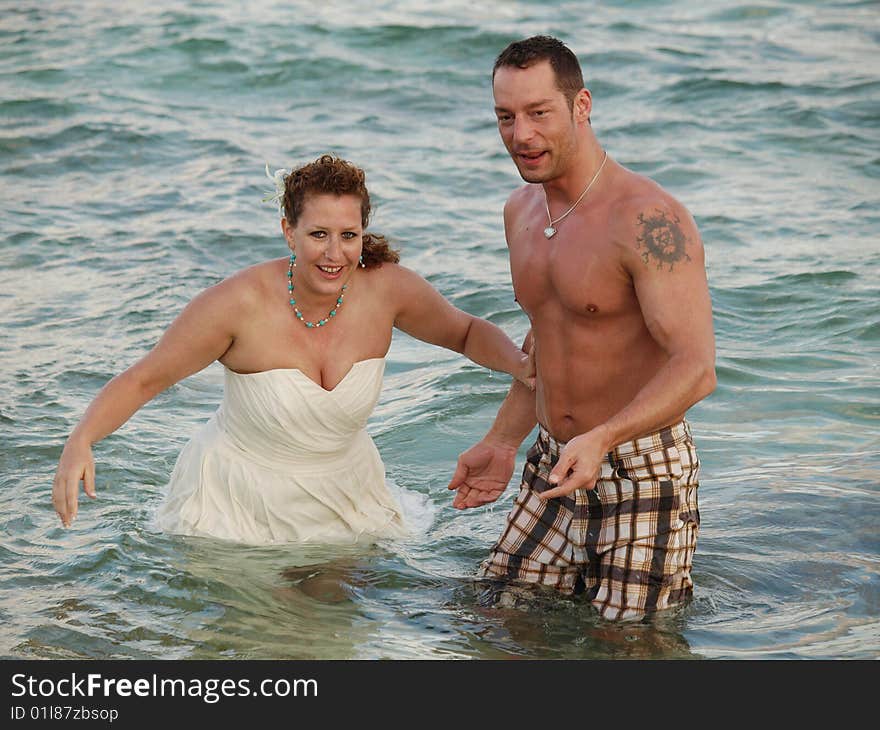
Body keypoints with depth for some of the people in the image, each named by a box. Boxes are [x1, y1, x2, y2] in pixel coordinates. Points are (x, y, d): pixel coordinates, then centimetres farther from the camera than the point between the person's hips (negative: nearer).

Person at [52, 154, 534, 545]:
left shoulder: (386, 288, -15)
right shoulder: (241, 303, -24)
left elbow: (466, 332, 5)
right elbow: (142, 380, -17)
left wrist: (519, 364, -16)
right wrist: (80, 442, -32)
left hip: (345, 499, 3)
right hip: (239, 504, -3)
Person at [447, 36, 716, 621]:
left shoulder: (649, 220, -21)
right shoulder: (521, 210, 6)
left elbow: (696, 369, -27)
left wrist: (601, 439, -41)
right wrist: (503, 442, 16)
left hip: (643, 476, -7)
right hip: (553, 464, 7)